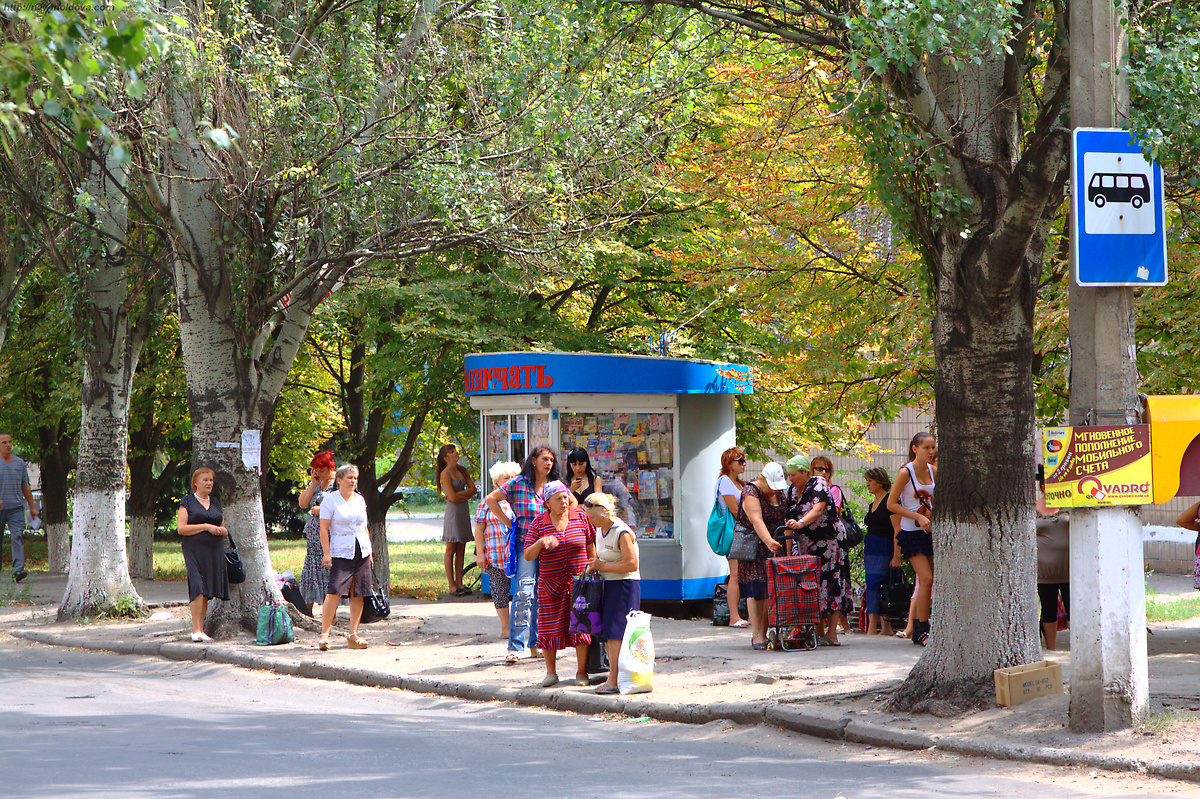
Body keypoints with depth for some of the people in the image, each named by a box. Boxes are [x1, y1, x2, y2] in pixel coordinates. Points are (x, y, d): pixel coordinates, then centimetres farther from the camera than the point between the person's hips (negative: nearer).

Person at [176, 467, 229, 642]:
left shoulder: (215, 503, 20)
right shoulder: (187, 502, 3)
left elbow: (225, 532, 25)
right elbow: (181, 528, -7)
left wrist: (221, 530, 0)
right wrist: (206, 527, -13)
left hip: (215, 551, 5)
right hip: (195, 550, -5)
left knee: (207, 591, 3)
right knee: (198, 587, -18)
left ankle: (200, 630, 5)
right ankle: (195, 630, -19)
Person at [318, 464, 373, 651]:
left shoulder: (360, 500, 16)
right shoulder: (330, 500, -1)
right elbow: (324, 528, -5)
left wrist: (370, 553, 18)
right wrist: (326, 553, -13)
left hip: (362, 552, 6)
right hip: (340, 553, -6)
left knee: (358, 594, 2)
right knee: (334, 592, -16)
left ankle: (353, 635, 8)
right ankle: (324, 634, -10)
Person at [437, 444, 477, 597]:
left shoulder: (462, 470, 11)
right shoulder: (445, 474, -11)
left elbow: (473, 489, 4)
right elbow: (453, 498, -18)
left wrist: (459, 494, -10)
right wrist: (466, 494, -4)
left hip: (464, 510, 7)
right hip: (453, 511, -7)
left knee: (461, 550, 7)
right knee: (451, 549, -2)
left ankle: (459, 583, 10)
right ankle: (452, 585, 0)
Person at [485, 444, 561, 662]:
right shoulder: (518, 483, -3)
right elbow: (491, 499, 1)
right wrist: (509, 523, -1)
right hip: (525, 545, -4)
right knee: (523, 594, -13)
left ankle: (536, 643, 15)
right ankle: (515, 646, -11)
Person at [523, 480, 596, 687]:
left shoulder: (580, 516, 1)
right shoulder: (539, 522, -1)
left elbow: (591, 547, 10)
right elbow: (528, 556, -3)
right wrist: (541, 542, -21)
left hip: (579, 582, 0)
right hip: (550, 583, 0)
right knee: (549, 627, 1)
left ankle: (581, 672, 8)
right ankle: (551, 673, 15)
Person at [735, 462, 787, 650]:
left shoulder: (778, 493, 8)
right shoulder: (750, 493, -15)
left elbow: (783, 517, 18)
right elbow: (757, 520, -29)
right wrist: (768, 541, -43)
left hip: (774, 545, 6)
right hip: (754, 546, -6)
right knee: (756, 588, -12)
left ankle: (764, 633, 1)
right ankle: (756, 635, -13)